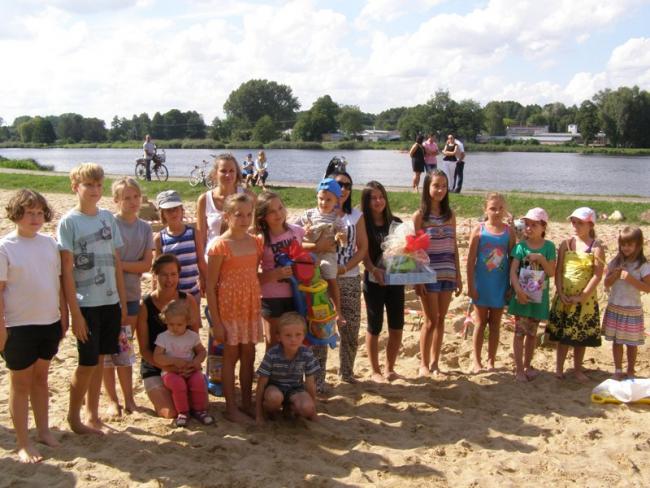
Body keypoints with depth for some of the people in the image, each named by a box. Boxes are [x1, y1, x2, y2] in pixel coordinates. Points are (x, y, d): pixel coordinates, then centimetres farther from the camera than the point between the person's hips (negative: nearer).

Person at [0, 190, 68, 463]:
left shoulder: (49, 243, 4)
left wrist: (64, 317, 9)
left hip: (49, 323, 5)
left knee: (41, 378, 17)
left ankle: (44, 431, 30)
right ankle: (23, 443, 16)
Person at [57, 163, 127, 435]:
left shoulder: (107, 218, 7)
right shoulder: (69, 222, -8)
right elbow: (66, 271, -9)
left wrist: (123, 302, 8)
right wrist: (75, 312, -12)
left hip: (110, 302, 5)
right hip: (86, 304, -5)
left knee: (99, 360, 13)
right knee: (88, 363, 1)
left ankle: (92, 414, 26)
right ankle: (73, 416, 21)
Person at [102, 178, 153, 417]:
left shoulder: (145, 228, 6)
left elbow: (146, 265, -1)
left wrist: (120, 264, -12)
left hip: (131, 295, 4)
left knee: (125, 349, 13)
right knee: (107, 350, 4)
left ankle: (129, 398, 22)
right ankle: (112, 400, 16)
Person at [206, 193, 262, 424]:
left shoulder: (256, 242, 4)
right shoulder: (220, 245, -13)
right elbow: (210, 287, -12)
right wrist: (216, 322, -12)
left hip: (251, 308, 5)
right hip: (229, 309, -5)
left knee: (248, 355, 12)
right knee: (231, 356, 4)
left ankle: (247, 403, 25)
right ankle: (231, 408, 15)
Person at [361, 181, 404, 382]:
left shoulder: (396, 223, 7)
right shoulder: (363, 224, -4)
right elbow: (364, 254, -13)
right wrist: (374, 270, -30)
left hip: (396, 280, 4)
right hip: (373, 281, -3)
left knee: (397, 327, 6)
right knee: (374, 327, 6)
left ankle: (390, 369, 23)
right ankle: (375, 371, 19)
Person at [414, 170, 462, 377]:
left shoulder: (450, 214, 8)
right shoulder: (420, 215, -5)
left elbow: (454, 246, 11)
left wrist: (458, 276, 9)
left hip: (447, 274, 4)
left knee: (441, 320, 9)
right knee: (431, 320, 1)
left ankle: (434, 362, 20)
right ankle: (423, 364, 14)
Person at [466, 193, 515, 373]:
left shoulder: (509, 231, -2)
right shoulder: (479, 230, -7)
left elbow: (513, 260, 1)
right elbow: (471, 260, -6)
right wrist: (470, 286, -9)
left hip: (500, 285, 2)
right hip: (482, 284, -2)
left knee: (495, 323, 11)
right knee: (481, 321, 8)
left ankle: (491, 361, 21)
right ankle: (477, 361, 17)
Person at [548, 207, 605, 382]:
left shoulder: (596, 247, -7)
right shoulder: (566, 244, 2)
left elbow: (597, 275, -11)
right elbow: (558, 271, 1)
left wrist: (581, 297, -14)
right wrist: (560, 293, -9)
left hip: (585, 299, -2)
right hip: (564, 297, 2)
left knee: (581, 336, 8)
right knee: (562, 334, 10)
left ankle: (577, 369, 24)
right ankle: (559, 368, 21)